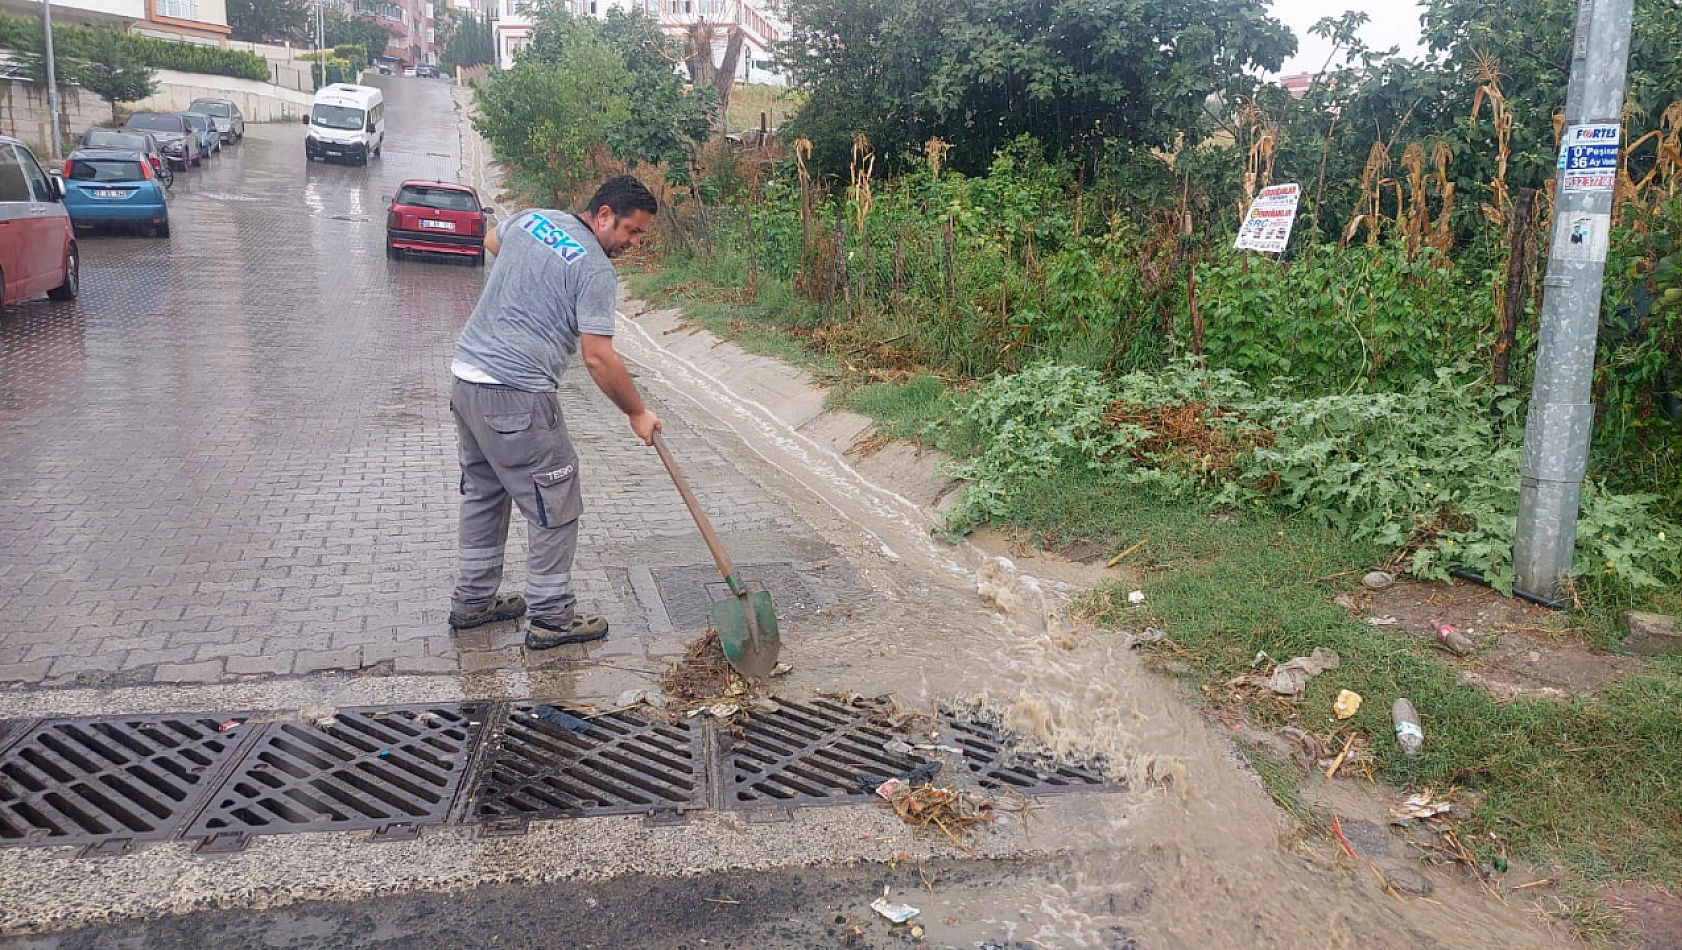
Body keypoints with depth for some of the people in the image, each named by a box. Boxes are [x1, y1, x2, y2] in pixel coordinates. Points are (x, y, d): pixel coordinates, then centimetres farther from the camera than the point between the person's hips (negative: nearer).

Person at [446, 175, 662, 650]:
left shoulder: (530, 218, 11)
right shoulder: (595, 270, -13)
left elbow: (490, 241, 34)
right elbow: (599, 360, -15)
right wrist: (638, 414, -3)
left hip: (466, 375, 9)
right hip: (516, 396, -9)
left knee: (482, 492, 21)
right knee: (555, 507, 3)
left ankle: (473, 601, 32)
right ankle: (551, 617, 10)